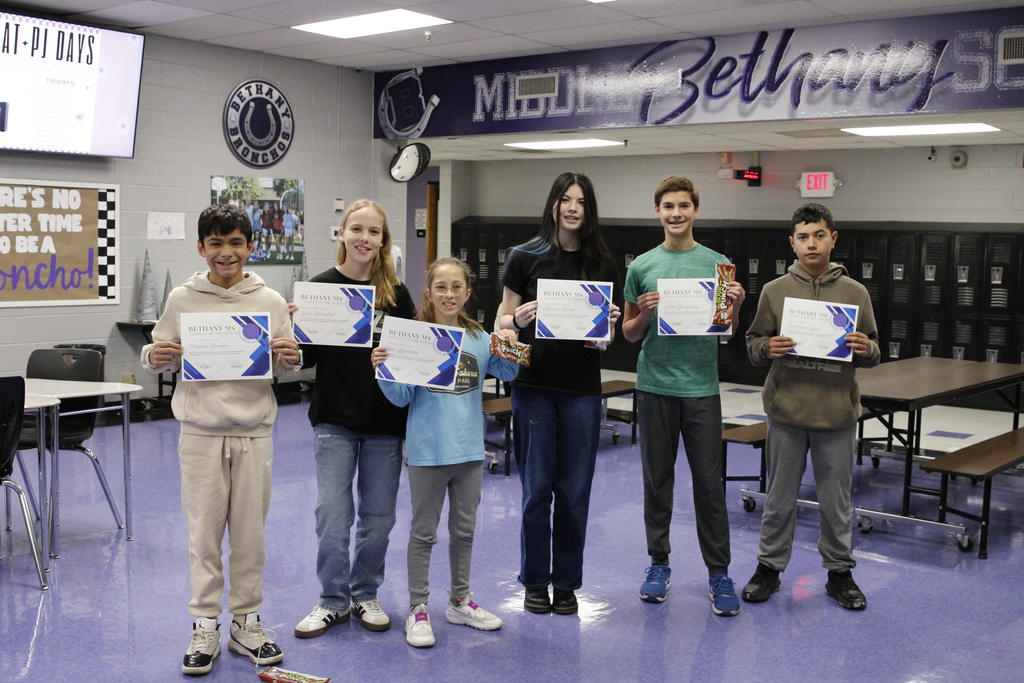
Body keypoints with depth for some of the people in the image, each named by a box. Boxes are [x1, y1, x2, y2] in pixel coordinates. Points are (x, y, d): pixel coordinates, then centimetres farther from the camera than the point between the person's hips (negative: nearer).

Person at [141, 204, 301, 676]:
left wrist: (290, 359, -14)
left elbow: (285, 370, 7)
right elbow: (160, 359, 8)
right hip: (201, 431, -1)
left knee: (250, 531, 8)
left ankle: (246, 623, 23)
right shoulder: (182, 300, 1)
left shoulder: (271, 302, 3)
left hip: (254, 431, 1)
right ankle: (205, 627, 19)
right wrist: (153, 358, -14)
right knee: (204, 531, 5)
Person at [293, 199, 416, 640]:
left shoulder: (396, 293, 3)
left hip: (386, 423, 2)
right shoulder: (321, 287, -2)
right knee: (332, 514, 0)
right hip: (335, 420, -1)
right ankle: (333, 600, 17)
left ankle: (365, 595, 27)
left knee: (378, 516, 10)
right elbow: (306, 358, -1)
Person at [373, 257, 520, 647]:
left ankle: (460, 601, 31)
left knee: (464, 529, 16)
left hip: (469, 449, 4)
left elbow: (507, 373, 9)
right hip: (427, 450, -4)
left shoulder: (479, 338, 3)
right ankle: (417, 608, 17)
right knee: (424, 532, 6)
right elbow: (402, 397, -6)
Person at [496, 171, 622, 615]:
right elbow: (503, 320, 2)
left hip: (582, 388, 2)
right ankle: (535, 581, 19)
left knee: (574, 490, 6)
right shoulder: (526, 257, 1)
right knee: (537, 486, 4)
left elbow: (609, 334, 12)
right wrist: (519, 319, -19)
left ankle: (566, 582, 20)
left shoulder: (602, 264, 8)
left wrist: (609, 324, -10)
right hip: (533, 385, -2)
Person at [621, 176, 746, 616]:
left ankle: (719, 572, 12)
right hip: (654, 386, 1)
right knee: (657, 479, 10)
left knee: (709, 482, 2)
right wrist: (644, 314, -12)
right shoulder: (642, 266, 4)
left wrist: (736, 307, -12)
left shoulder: (717, 264, 4)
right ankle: (659, 564, 23)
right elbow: (629, 334, 8)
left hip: (701, 387, -1)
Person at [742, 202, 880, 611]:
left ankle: (839, 571, 26)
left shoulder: (855, 292, 3)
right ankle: (769, 567, 25)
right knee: (780, 497, 11)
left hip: (837, 412, 0)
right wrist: (767, 348, -16)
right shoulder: (775, 291, 2)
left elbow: (872, 353, 8)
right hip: (786, 410, 0)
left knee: (836, 499, 10)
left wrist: (866, 351, -14)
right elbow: (753, 344, 6)